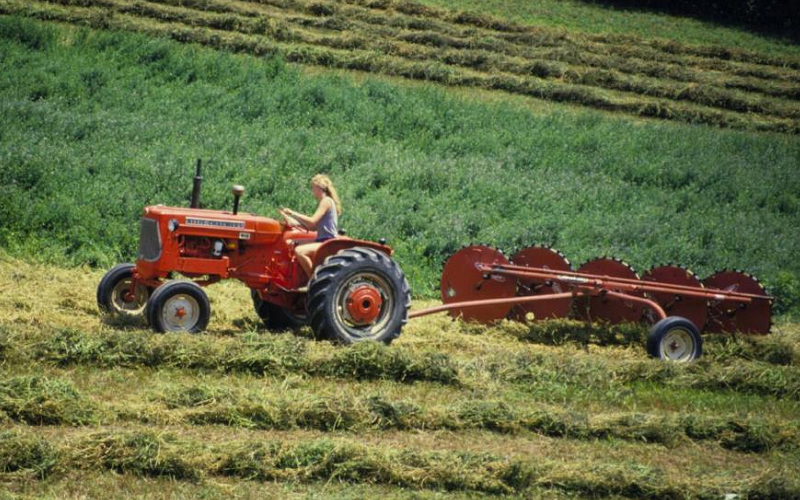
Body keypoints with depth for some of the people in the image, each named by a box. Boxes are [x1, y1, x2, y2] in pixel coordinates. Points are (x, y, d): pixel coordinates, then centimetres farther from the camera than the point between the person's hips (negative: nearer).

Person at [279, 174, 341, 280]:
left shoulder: (326, 201, -9)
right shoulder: (324, 202, 20)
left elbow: (312, 222, -18)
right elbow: (313, 227, 14)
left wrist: (293, 213, -13)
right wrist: (295, 223, 4)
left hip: (327, 242, -11)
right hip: (322, 241, 11)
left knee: (299, 251, -30)